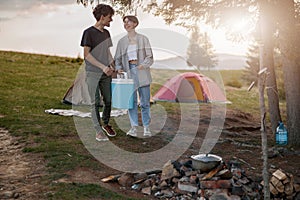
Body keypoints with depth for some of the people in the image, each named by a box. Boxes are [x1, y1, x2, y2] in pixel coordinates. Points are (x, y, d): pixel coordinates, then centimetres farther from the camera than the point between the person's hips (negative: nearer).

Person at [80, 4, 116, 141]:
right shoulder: (89, 32, -7)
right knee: (95, 102, -2)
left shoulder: (106, 33, 14)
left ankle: (105, 124, 28)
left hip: (106, 74, 6)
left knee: (108, 100, 9)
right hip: (93, 73, -6)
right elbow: (86, 54, -10)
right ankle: (98, 130, 6)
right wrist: (102, 67, -14)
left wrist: (112, 65, 3)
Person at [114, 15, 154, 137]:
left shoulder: (143, 39, 3)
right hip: (128, 72, 2)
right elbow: (117, 58, 12)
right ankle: (134, 127, 9)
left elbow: (150, 56, 0)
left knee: (145, 102, 2)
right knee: (131, 101, 2)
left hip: (142, 72, -2)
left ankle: (146, 127, 12)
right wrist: (119, 68, -8)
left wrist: (144, 65, -18)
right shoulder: (122, 41, 10)